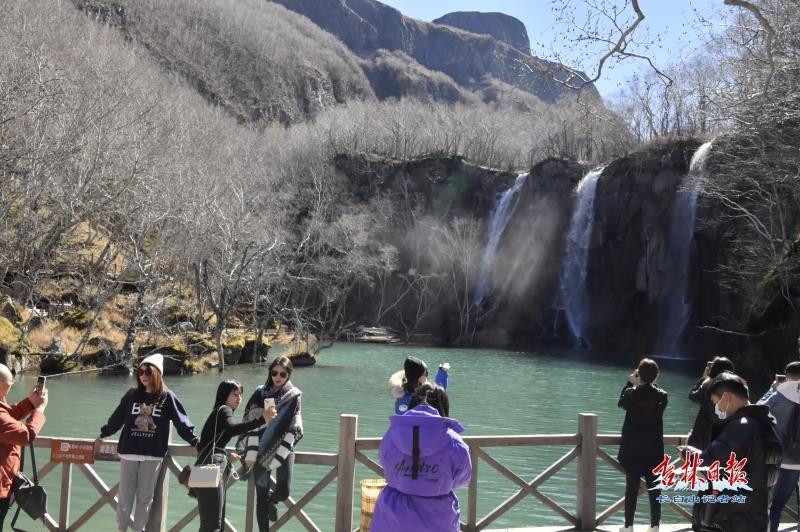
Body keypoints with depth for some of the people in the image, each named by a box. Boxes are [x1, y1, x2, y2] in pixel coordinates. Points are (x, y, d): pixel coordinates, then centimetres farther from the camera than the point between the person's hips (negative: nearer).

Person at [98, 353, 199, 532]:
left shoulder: (167, 397, -1)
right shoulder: (131, 395, 5)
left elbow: (181, 421, 1)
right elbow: (117, 418, 16)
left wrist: (195, 442, 0)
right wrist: (103, 434, 25)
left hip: (153, 455, -2)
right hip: (129, 453, 2)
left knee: (145, 497, 6)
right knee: (125, 497, 5)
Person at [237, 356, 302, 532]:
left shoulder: (294, 396, -3)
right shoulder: (260, 393, -1)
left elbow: (293, 429, -6)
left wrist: (277, 458, -11)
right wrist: (251, 454, -11)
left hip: (283, 449, 0)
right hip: (261, 450, 0)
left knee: (283, 492, -8)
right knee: (262, 496, 0)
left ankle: (271, 501, 28)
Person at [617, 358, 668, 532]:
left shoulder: (631, 393, -11)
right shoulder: (661, 395, -8)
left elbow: (621, 403, 10)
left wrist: (629, 383, 14)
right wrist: (652, 384, 14)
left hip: (632, 449, -1)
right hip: (654, 450, 1)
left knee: (631, 487, 4)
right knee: (654, 488, 8)